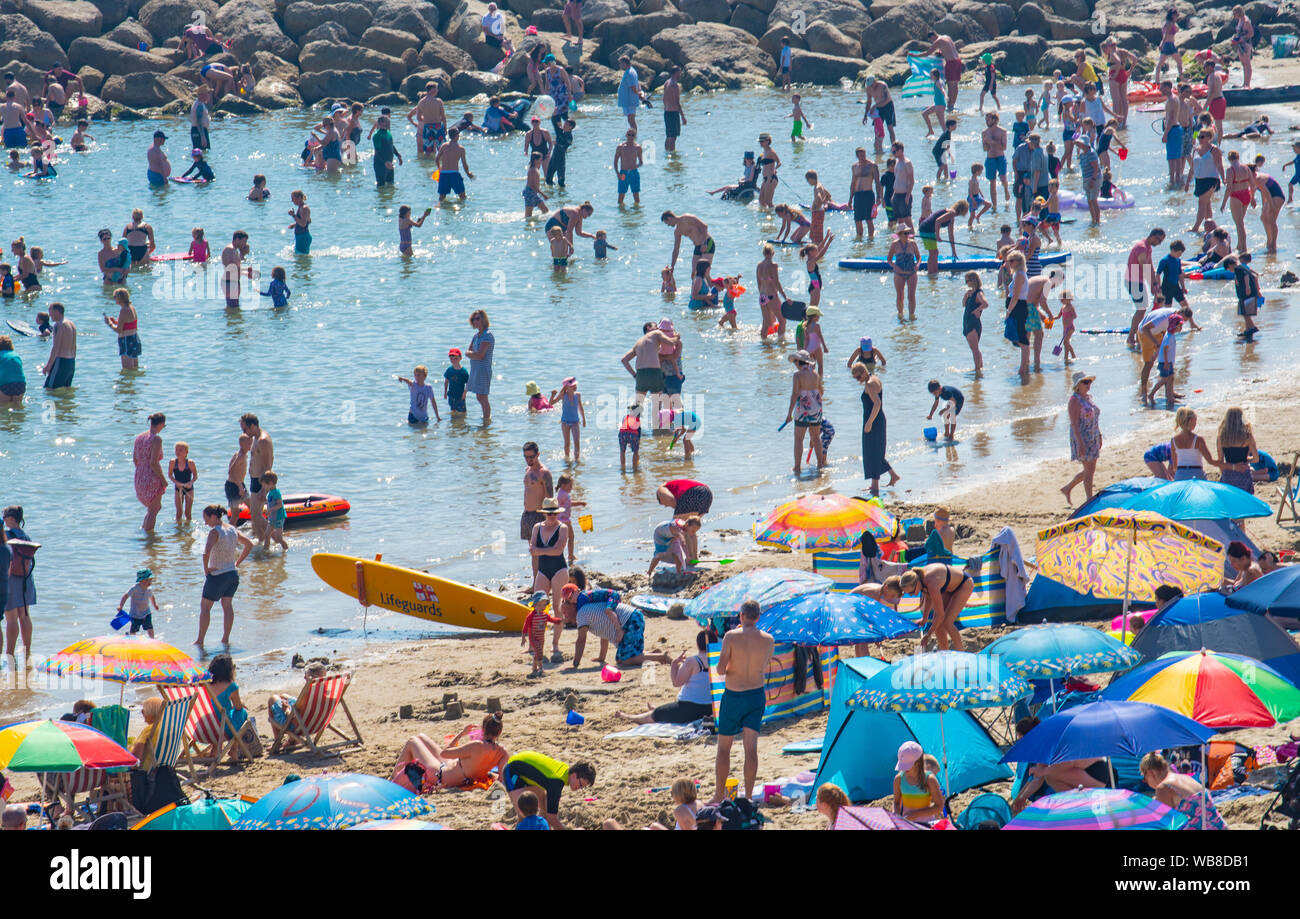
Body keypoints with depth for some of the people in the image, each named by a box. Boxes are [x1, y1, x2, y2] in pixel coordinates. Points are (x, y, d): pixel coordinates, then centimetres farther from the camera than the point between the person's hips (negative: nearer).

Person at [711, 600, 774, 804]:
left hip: (733, 695, -2)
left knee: (724, 747, 9)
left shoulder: (731, 636, -12)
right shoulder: (768, 640, -3)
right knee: (751, 747, 3)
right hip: (757, 695, 3)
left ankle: (719, 796, 12)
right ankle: (748, 796, -1)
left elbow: (720, 670, -13)